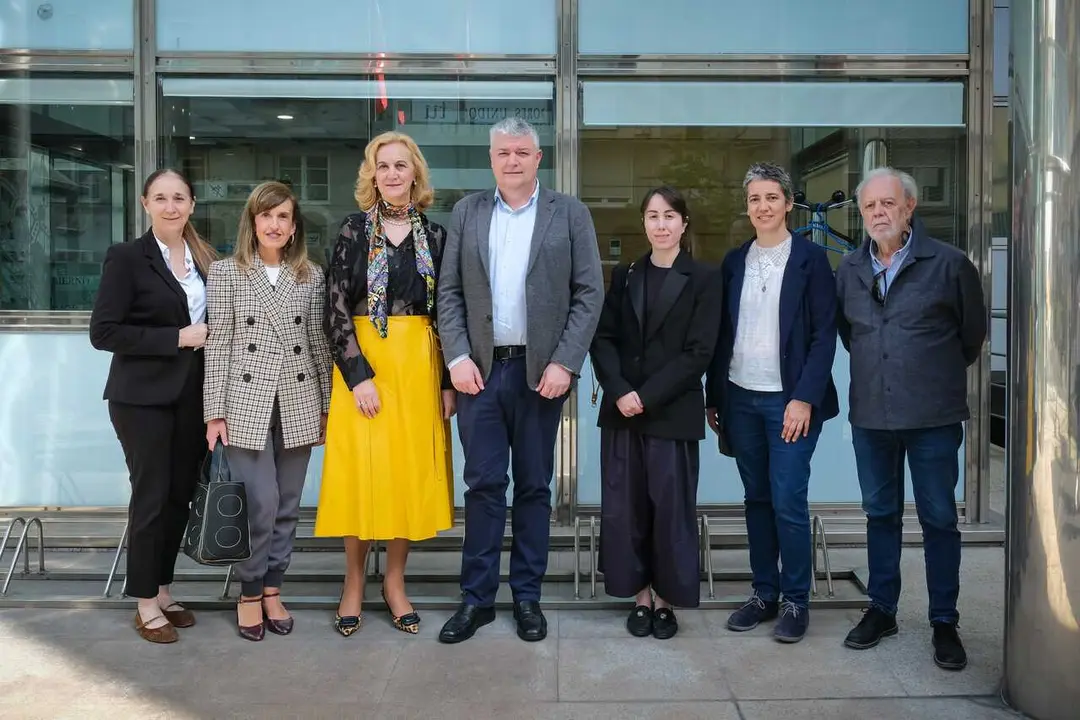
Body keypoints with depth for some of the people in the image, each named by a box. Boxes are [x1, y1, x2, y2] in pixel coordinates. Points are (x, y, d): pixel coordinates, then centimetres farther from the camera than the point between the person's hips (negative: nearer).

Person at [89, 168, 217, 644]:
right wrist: (176, 338, -17)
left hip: (192, 395, 5)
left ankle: (162, 590, 26)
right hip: (143, 397, -5)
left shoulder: (205, 258, 9)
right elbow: (103, 332, -13)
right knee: (151, 496, 1)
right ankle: (146, 604, 15)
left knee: (181, 495, 10)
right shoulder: (126, 257, -6)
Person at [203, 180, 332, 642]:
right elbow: (217, 344, -1)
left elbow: (319, 343, 10)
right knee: (260, 503, -7)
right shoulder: (226, 272, 2)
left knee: (287, 505, 8)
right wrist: (215, 412, -4)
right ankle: (249, 592, 15)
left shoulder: (311, 275, 8)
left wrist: (326, 406, 9)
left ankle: (272, 588, 24)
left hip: (298, 404, 3)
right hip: (246, 403, -3)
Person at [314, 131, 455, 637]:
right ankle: (354, 582, 19)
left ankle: (394, 582, 21)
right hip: (361, 363, -2)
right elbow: (335, 311, -4)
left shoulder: (434, 235, 6)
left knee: (410, 472, 6)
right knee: (361, 472, 2)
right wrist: (358, 375, -13)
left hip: (419, 363, 2)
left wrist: (448, 382, 0)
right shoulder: (353, 231, 0)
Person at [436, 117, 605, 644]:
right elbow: (449, 291, 7)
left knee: (534, 486, 8)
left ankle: (527, 595, 20)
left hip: (542, 370, -1)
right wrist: (457, 357, -5)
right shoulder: (466, 212, 9)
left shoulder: (569, 213, 3)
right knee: (483, 485, 4)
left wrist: (564, 363, -10)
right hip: (480, 369, 1)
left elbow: (590, 293, -2)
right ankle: (477, 597, 16)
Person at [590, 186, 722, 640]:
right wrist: (620, 392, -13)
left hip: (673, 413, -3)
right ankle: (640, 595, 20)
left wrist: (646, 397, -14)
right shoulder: (624, 276, 10)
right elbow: (603, 338, 3)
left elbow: (698, 353, -8)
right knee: (625, 507, 5)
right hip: (621, 411, 3)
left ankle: (666, 598, 19)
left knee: (671, 508, 3)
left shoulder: (704, 280, 0)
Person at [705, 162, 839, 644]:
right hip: (741, 399, 4)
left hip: (790, 400, -4)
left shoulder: (810, 259, -2)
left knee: (788, 502, -3)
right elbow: (722, 333, 10)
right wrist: (714, 397, 8)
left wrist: (804, 398, -13)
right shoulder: (734, 262, 10)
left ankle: (796, 601, 11)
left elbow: (824, 334, -6)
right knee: (756, 500, 11)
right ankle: (765, 594, 22)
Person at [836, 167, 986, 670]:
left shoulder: (949, 264, -6)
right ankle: (882, 610, 27)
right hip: (870, 415, 4)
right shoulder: (848, 270, 5)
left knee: (938, 518, 6)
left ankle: (944, 623, 19)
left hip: (933, 416, -3)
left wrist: (938, 375, 12)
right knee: (880, 514, 13)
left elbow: (973, 333, 5)